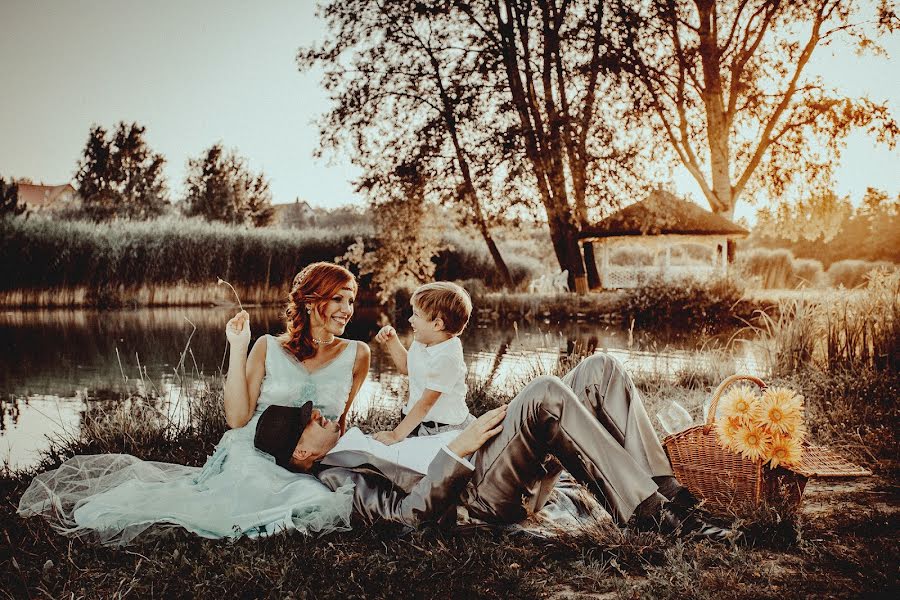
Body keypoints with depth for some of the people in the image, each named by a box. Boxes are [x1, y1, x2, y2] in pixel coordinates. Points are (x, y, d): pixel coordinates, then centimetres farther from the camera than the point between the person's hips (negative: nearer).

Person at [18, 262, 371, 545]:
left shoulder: (355, 355, 7)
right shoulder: (268, 348, 4)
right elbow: (237, 418, -5)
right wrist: (238, 349, -5)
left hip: (307, 471, 3)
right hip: (249, 460, -3)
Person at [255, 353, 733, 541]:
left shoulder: (354, 442, 26)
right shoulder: (339, 479, -3)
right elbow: (409, 513, -17)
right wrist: (457, 449, -19)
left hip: (502, 462, 10)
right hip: (483, 491, -9)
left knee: (601, 370, -5)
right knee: (545, 392, -35)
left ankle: (667, 493, -15)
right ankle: (651, 514, -32)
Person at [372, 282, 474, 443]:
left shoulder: (447, 357, -24)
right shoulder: (421, 343, 1)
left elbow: (426, 404, -23)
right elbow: (406, 367, 24)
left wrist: (396, 435, -22)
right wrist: (392, 341, 9)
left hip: (444, 428, -7)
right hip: (415, 420, 7)